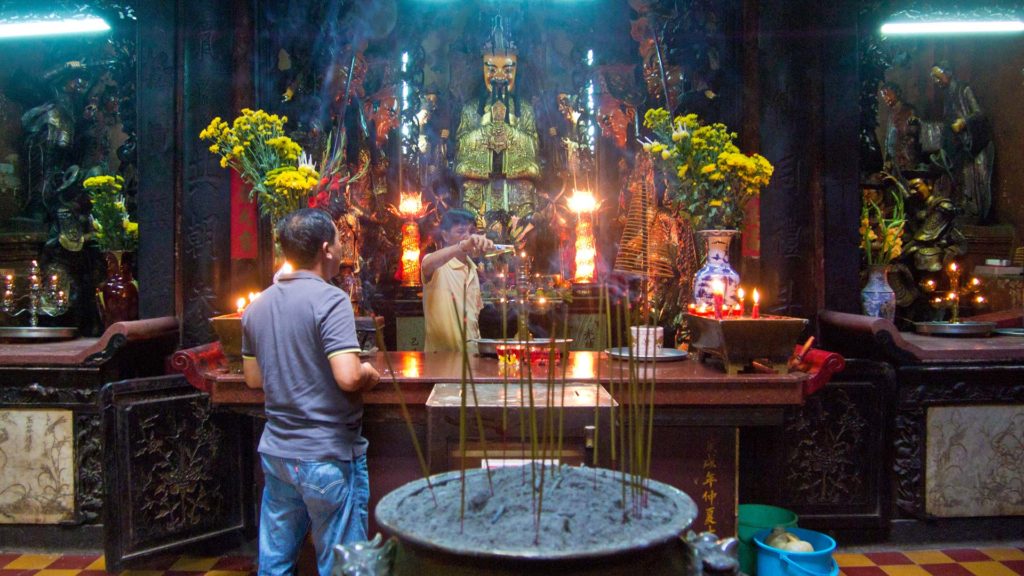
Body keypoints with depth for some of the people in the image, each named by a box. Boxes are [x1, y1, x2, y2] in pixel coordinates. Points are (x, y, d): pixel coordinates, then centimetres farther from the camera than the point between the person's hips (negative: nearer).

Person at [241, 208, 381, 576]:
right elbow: (348, 377, -26)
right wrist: (369, 373, -6)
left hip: (276, 451, 7)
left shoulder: (257, 306, 6)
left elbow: (253, 378, 15)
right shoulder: (330, 299, -17)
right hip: (328, 455, -7)